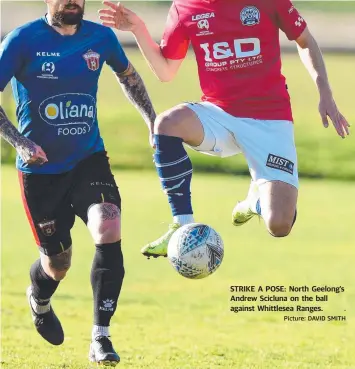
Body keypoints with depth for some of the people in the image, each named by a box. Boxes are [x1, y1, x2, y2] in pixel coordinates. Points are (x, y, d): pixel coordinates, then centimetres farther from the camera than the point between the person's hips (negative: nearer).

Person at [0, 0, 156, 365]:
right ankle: (39, 301, 47)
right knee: (57, 262, 7)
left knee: (108, 232, -23)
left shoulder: (101, 37, 0)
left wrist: (153, 123, 17)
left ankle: (100, 339, -13)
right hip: (40, 169, -2)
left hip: (89, 159, 2)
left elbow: (127, 75, 21)